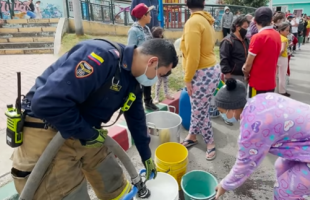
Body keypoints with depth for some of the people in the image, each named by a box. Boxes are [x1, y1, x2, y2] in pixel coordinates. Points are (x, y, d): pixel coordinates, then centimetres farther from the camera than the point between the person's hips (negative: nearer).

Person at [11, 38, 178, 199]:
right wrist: (89, 134, -19)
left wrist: (146, 156, 25)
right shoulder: (102, 57, -28)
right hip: (47, 135, -8)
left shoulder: (132, 81, 3)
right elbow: (47, 102, -34)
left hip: (85, 135, 8)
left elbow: (136, 118, 16)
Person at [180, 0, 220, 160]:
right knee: (196, 109, 19)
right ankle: (192, 137, 35)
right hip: (209, 70, 9)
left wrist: (187, 78, -12)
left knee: (200, 112, 5)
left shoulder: (193, 22, -17)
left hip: (203, 74, -9)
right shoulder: (205, 20, 10)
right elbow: (204, 49, 11)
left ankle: (210, 144, 23)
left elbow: (193, 56, -22)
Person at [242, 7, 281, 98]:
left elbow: (248, 63, -14)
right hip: (271, 82, 7)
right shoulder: (277, 35, 5)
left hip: (258, 83, -7)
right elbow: (269, 58, 10)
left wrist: (246, 75, 5)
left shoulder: (258, 37, -17)